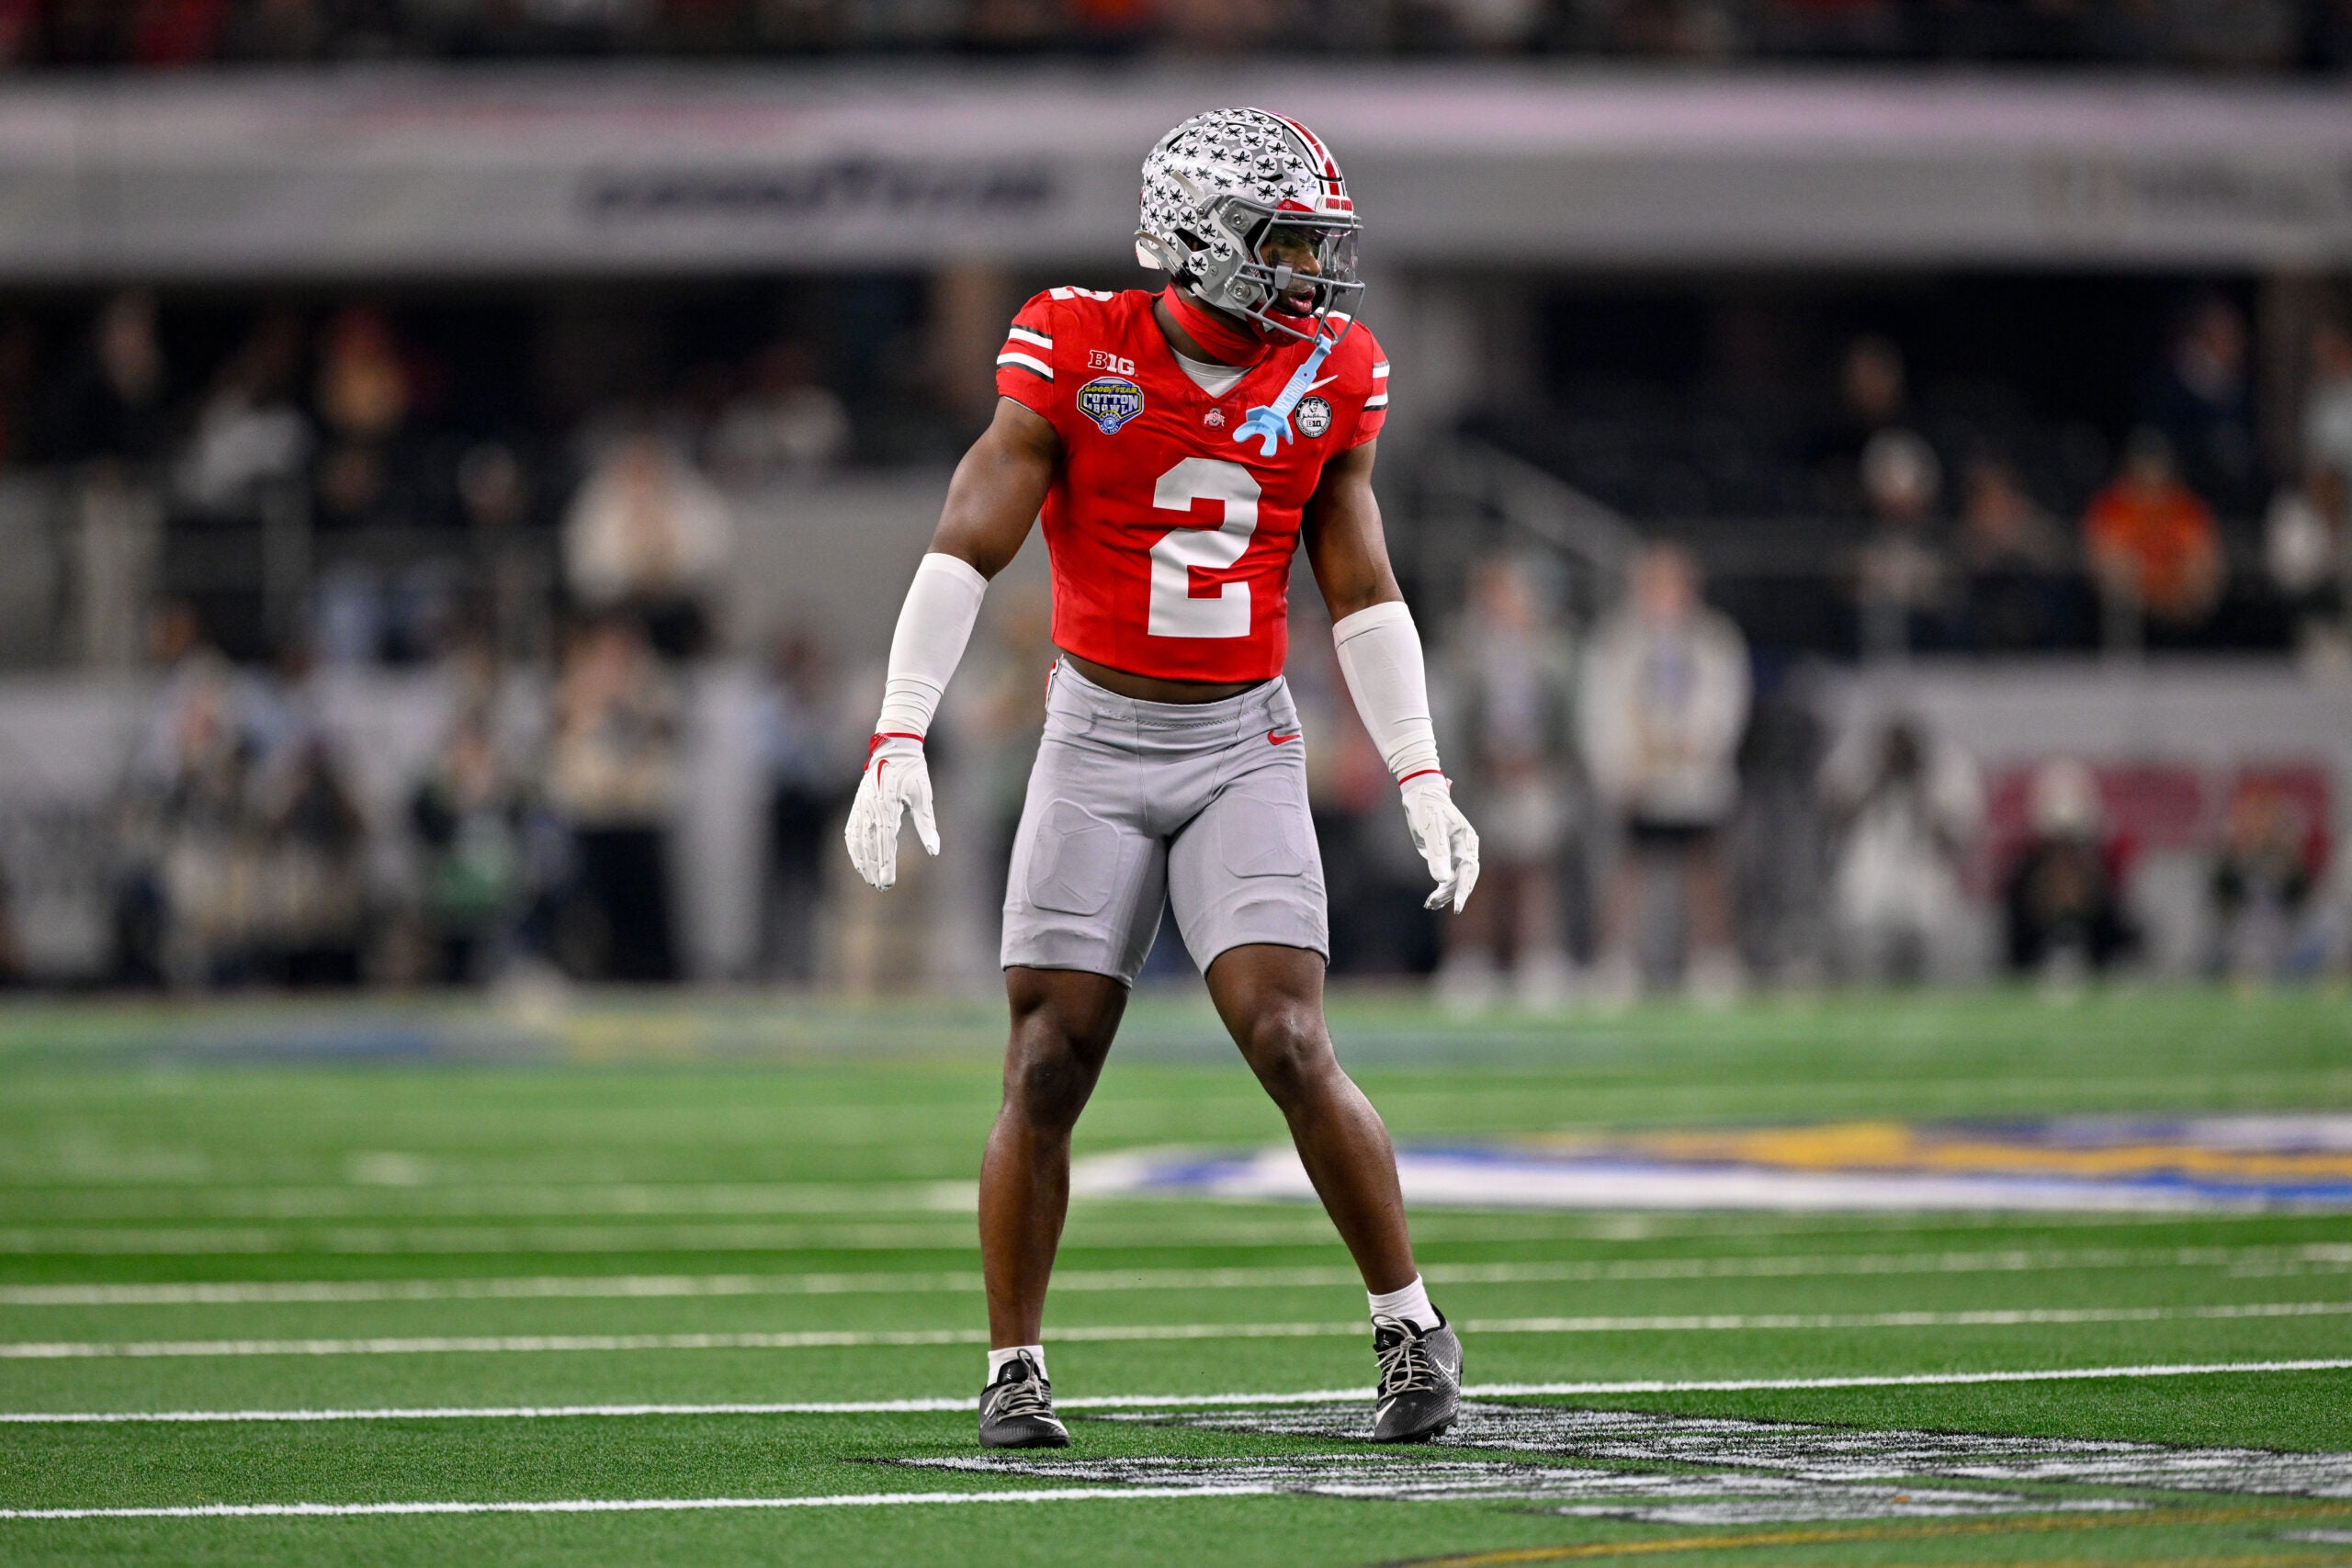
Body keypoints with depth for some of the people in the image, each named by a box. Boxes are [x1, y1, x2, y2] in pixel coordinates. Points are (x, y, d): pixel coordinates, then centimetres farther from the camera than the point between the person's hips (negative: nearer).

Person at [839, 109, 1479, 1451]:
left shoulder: (1330, 380, 1)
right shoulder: (1079, 354, -10)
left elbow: (1363, 594, 8)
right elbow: (967, 548, -12)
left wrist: (1424, 784, 3)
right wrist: (899, 739, -20)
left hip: (1246, 748, 1)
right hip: (1099, 744, -1)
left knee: (1291, 1048, -12)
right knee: (1049, 1067, -4)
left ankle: (1412, 1329, 2)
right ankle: (1015, 1369, 9)